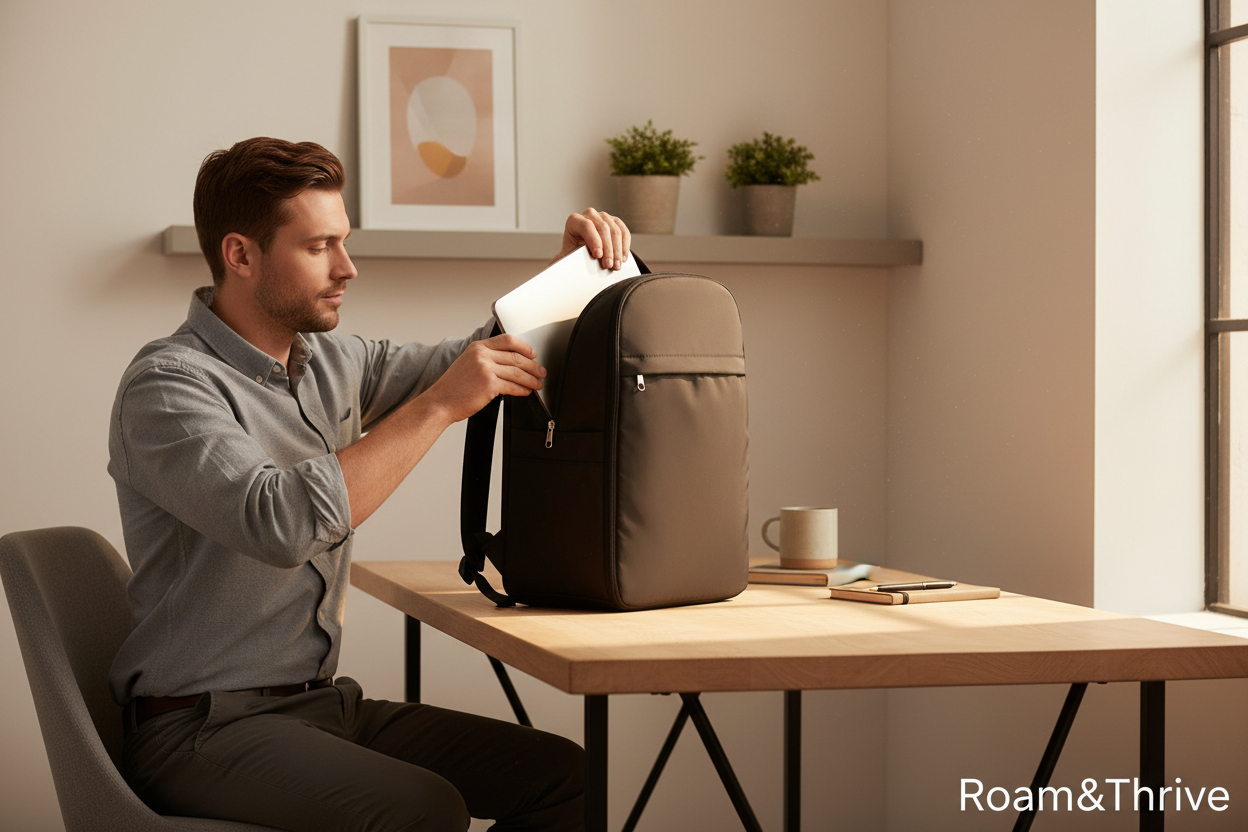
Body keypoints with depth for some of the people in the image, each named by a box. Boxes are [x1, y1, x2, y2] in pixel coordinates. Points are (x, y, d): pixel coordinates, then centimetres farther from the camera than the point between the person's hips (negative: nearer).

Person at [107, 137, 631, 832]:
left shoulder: (331, 362, 11)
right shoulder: (167, 385, -14)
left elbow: (492, 356, 24)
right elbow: (284, 523, -31)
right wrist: (438, 404, -25)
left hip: (324, 701, 8)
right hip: (204, 728, -8)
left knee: (562, 773, -8)